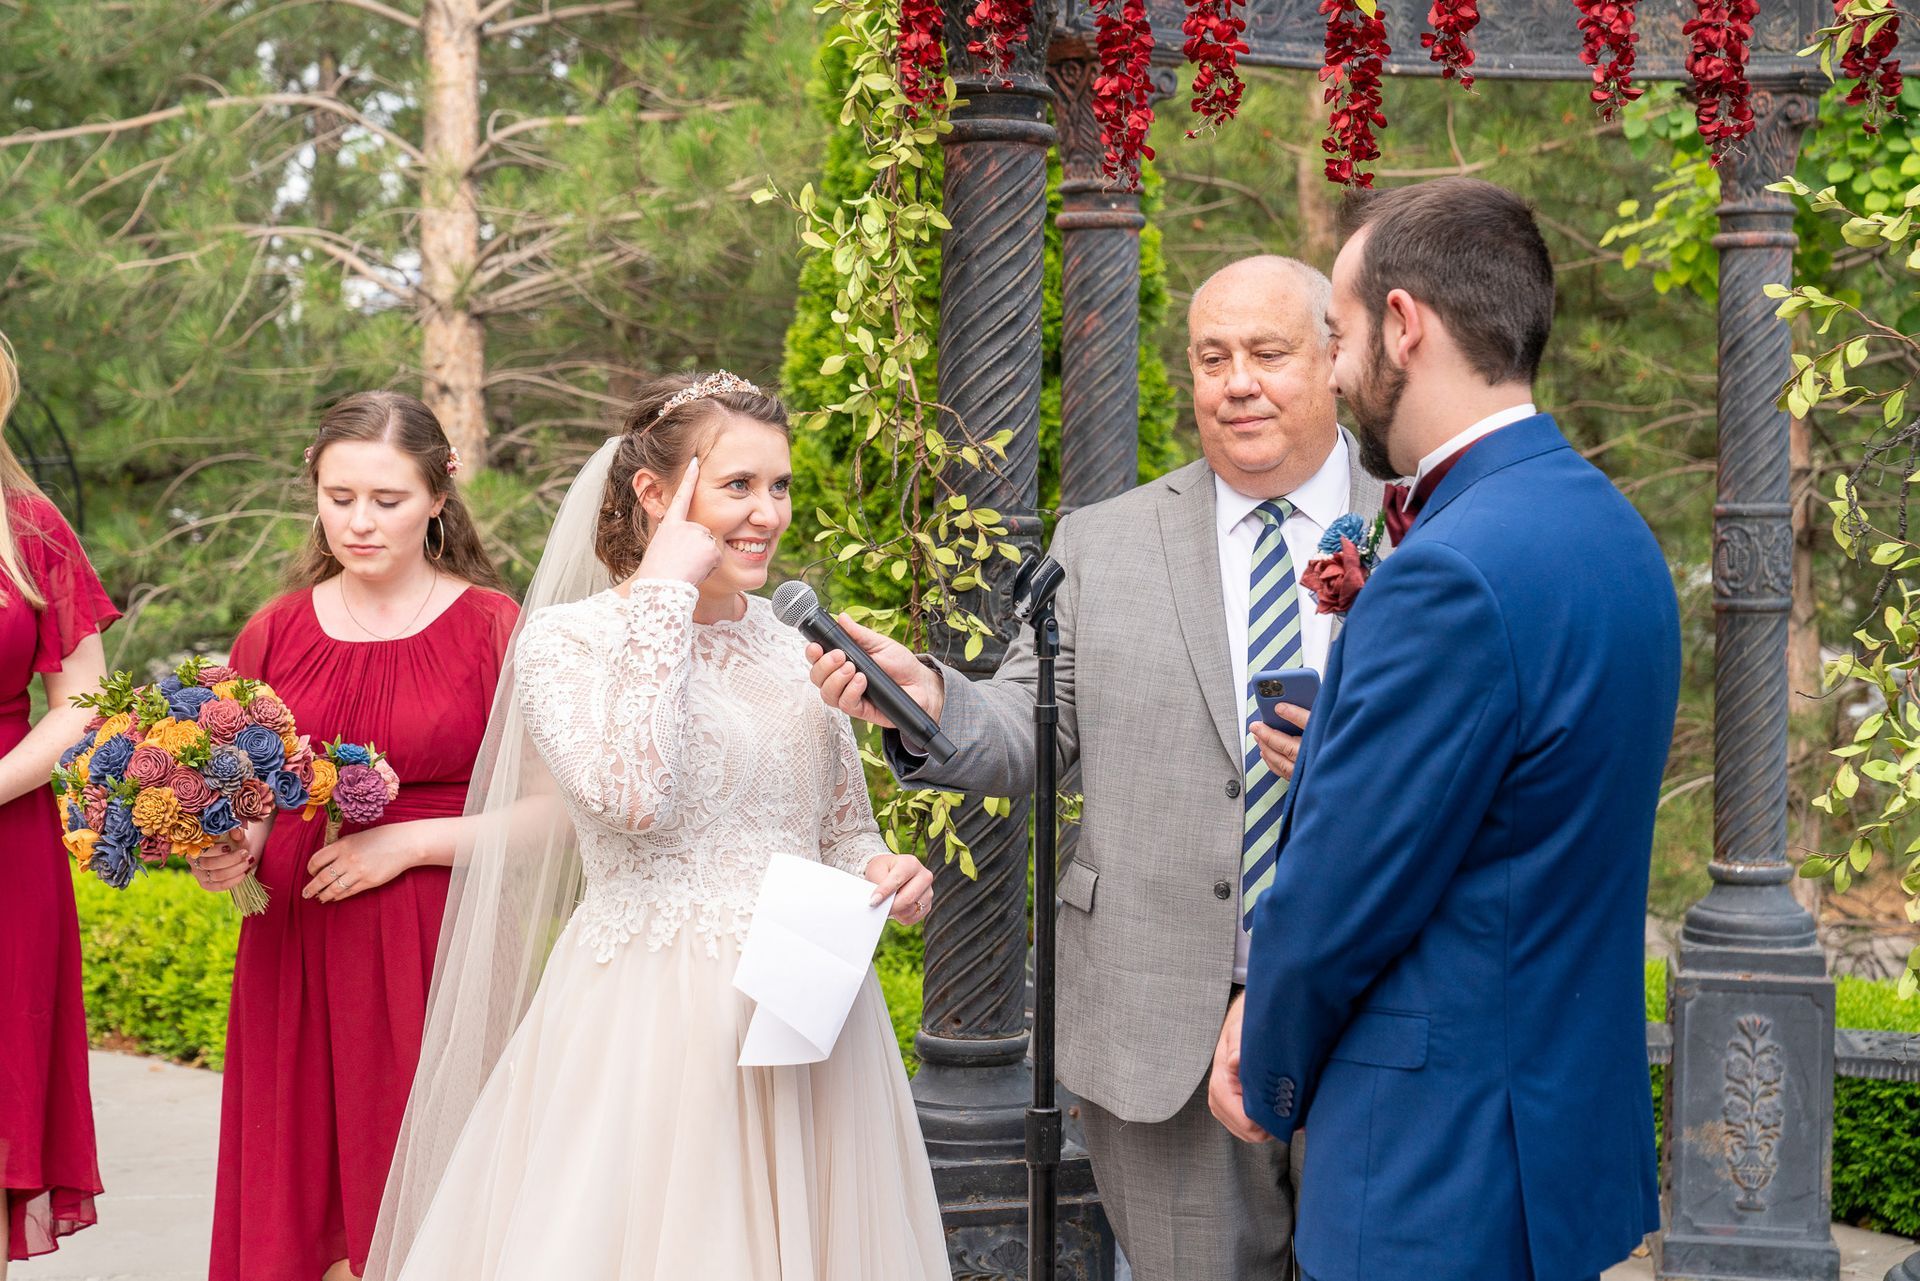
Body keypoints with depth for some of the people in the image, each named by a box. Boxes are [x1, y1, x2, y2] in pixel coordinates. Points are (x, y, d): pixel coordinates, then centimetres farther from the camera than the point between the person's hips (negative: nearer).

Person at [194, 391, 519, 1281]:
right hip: (294, 957, 3)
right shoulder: (276, 632, 9)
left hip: (442, 950, -3)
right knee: (307, 1207, 5)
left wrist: (409, 842, -12)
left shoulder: (493, 629, -1)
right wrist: (223, 852, -4)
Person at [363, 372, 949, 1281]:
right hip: (651, 1026, -5)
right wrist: (664, 596, -15)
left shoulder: (797, 643, 10)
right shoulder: (565, 639, -5)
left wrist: (888, 875, -4)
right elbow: (633, 796, -23)